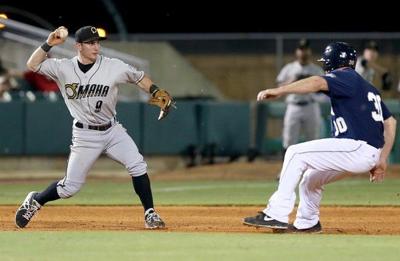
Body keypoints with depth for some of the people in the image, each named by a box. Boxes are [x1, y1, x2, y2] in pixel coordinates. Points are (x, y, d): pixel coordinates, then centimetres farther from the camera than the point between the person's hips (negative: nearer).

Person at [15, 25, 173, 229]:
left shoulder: (113, 67, -8)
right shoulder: (64, 68, -7)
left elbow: (139, 78, 4)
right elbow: (33, 65, -8)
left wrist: (157, 92, -11)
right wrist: (49, 44, -20)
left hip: (112, 130, 2)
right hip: (85, 135, -2)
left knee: (137, 165, -18)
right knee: (71, 187, 0)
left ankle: (149, 214, -9)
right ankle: (34, 201, 26)